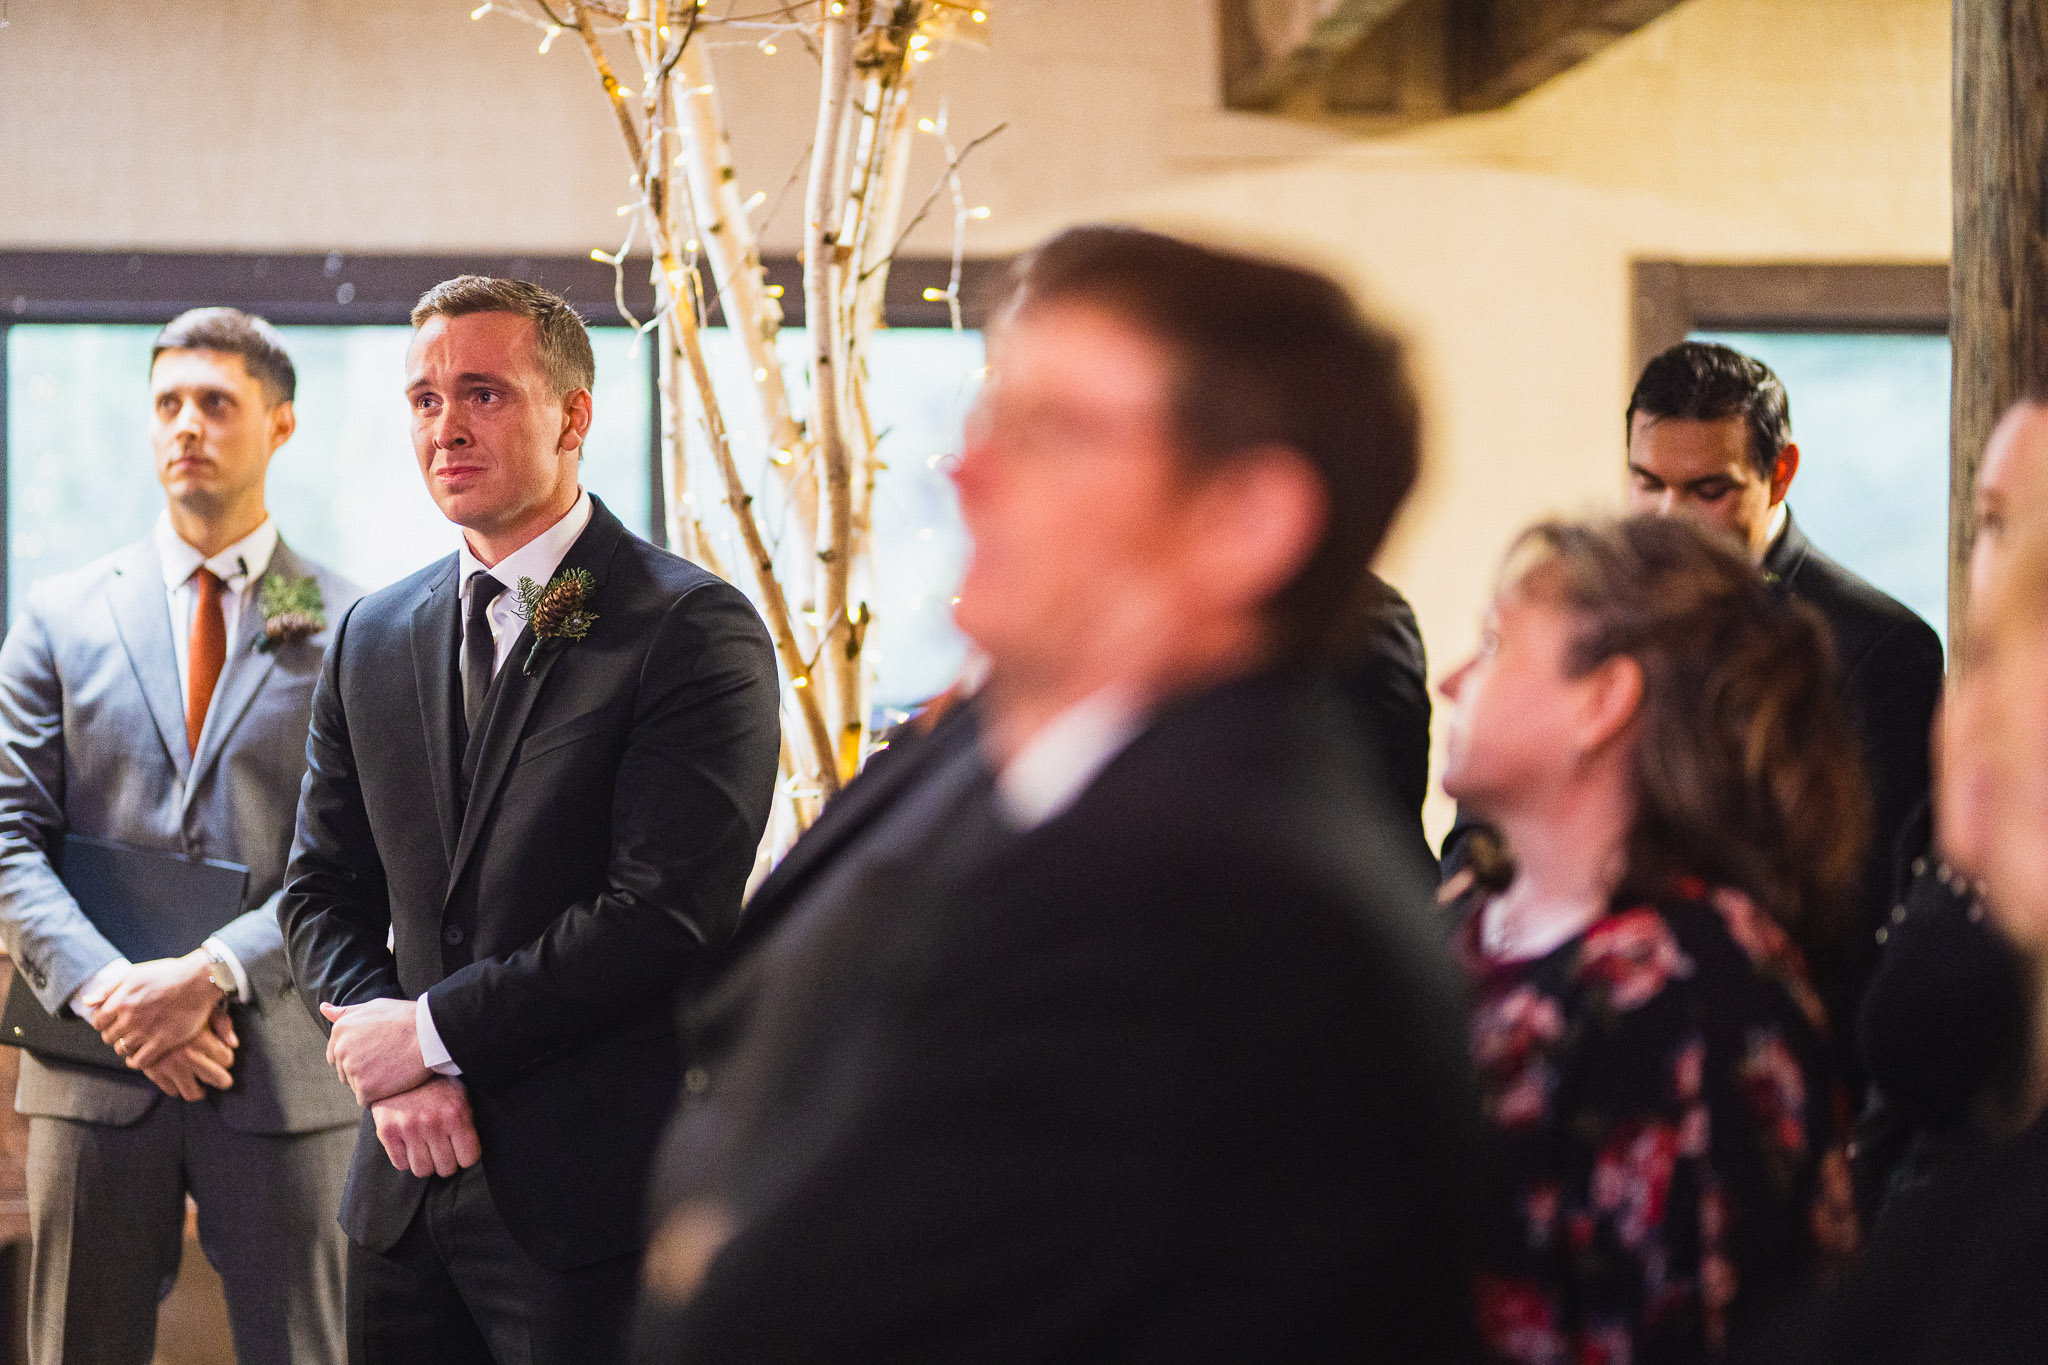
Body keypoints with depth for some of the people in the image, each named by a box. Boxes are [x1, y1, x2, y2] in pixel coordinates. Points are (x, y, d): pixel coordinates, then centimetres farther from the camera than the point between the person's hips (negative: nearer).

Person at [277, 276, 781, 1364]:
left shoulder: (694, 629, -9)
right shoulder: (371, 641, 12)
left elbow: (666, 910, -16)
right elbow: (321, 890, 14)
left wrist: (435, 1030, -11)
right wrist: (388, 1060, -4)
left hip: (595, 1196, -6)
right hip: (404, 1192, 6)